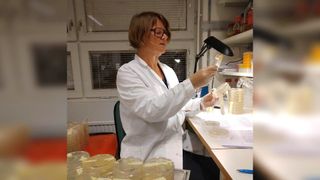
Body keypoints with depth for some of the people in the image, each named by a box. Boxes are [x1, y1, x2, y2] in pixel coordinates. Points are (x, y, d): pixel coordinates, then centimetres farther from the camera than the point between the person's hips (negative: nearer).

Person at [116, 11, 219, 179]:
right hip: (149, 154, -6)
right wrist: (191, 84, -28)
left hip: (176, 146, 6)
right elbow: (151, 110, -25)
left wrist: (201, 103, 4)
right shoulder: (127, 72, -12)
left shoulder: (168, 70, 9)